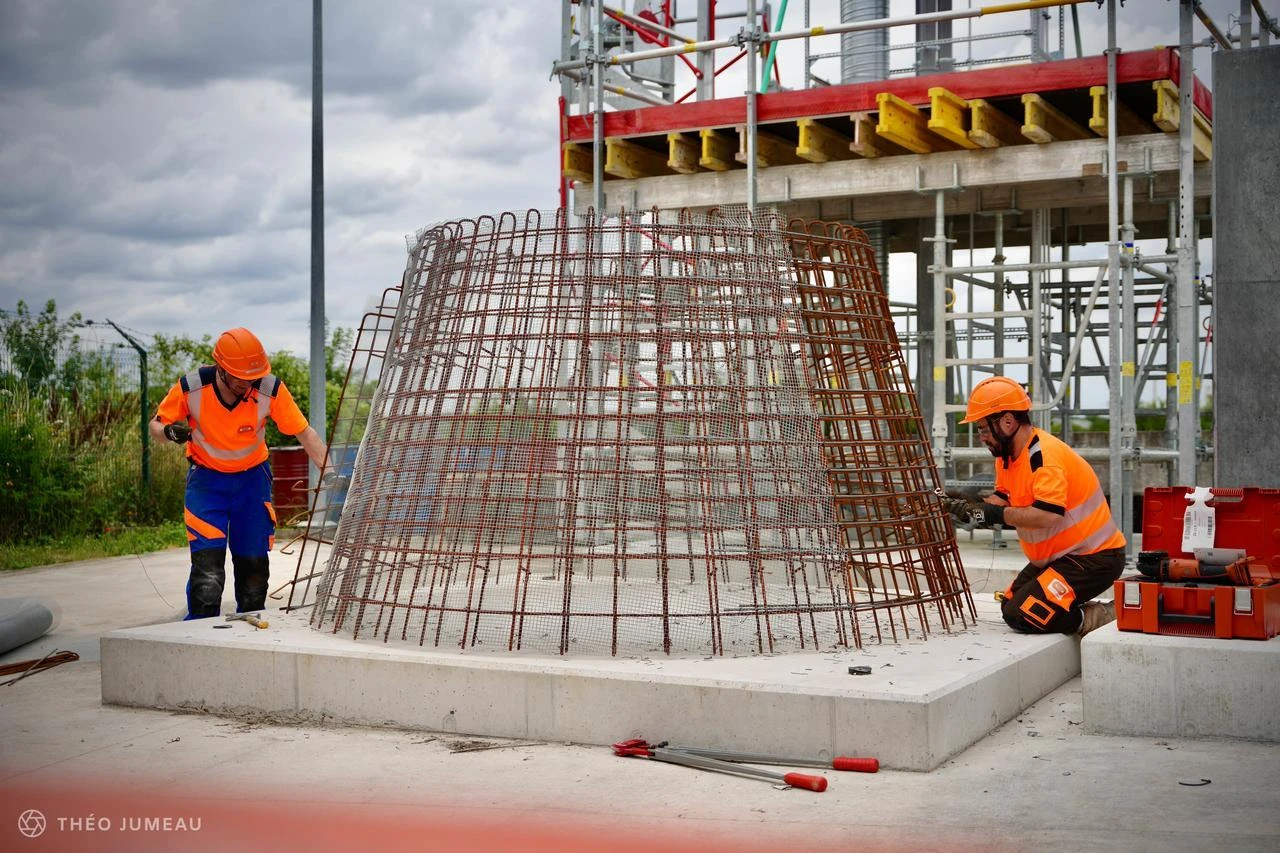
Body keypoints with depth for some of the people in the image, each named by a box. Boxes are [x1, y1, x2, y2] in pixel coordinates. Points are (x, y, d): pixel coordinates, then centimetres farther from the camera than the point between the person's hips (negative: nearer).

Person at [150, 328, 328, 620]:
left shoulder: (270, 389, -24)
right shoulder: (191, 387, -24)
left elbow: (305, 433, -17)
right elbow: (156, 425, -8)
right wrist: (170, 432, -32)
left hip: (253, 476, 1)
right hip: (206, 478, -1)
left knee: (253, 560, 7)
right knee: (207, 560, -14)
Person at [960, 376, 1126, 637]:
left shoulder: (1044, 454, -26)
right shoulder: (1007, 453, 6)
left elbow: (1047, 514, -36)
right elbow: (1002, 498, 11)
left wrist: (1002, 515, -26)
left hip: (1093, 557, -11)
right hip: (1058, 556, 11)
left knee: (1022, 616, -17)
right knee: (1010, 605, 14)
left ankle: (1110, 617, -6)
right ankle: (1092, 613, 14)